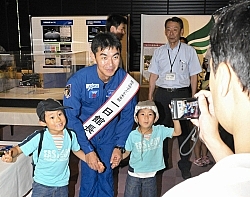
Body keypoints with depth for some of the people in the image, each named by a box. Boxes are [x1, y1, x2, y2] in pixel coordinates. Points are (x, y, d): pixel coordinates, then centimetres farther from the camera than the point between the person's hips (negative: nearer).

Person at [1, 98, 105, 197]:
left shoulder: (71, 135, -10)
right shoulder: (39, 137, -20)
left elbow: (77, 151, 10)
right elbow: (19, 149, -11)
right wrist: (10, 154, -33)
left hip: (62, 185, 3)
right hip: (41, 185, -2)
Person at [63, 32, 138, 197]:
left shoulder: (125, 80, -20)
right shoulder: (79, 80, -26)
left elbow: (127, 115, -7)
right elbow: (71, 117, -22)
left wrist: (119, 146, -11)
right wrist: (88, 150, -24)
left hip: (109, 136, 2)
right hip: (85, 135, -2)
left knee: (107, 179, 12)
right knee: (89, 179, 1)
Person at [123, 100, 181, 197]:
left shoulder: (160, 130, -13)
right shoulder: (133, 135, -17)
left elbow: (177, 132, -19)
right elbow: (126, 152, -6)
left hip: (151, 175, 2)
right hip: (134, 174, -1)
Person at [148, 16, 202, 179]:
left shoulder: (189, 51, 1)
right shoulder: (159, 51, 8)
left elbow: (194, 75, 2)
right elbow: (154, 75, 10)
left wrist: (193, 98, -2)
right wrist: (150, 96, 6)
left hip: (182, 93, -2)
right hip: (162, 94, 2)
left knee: (183, 130, 6)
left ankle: (185, 166, 20)